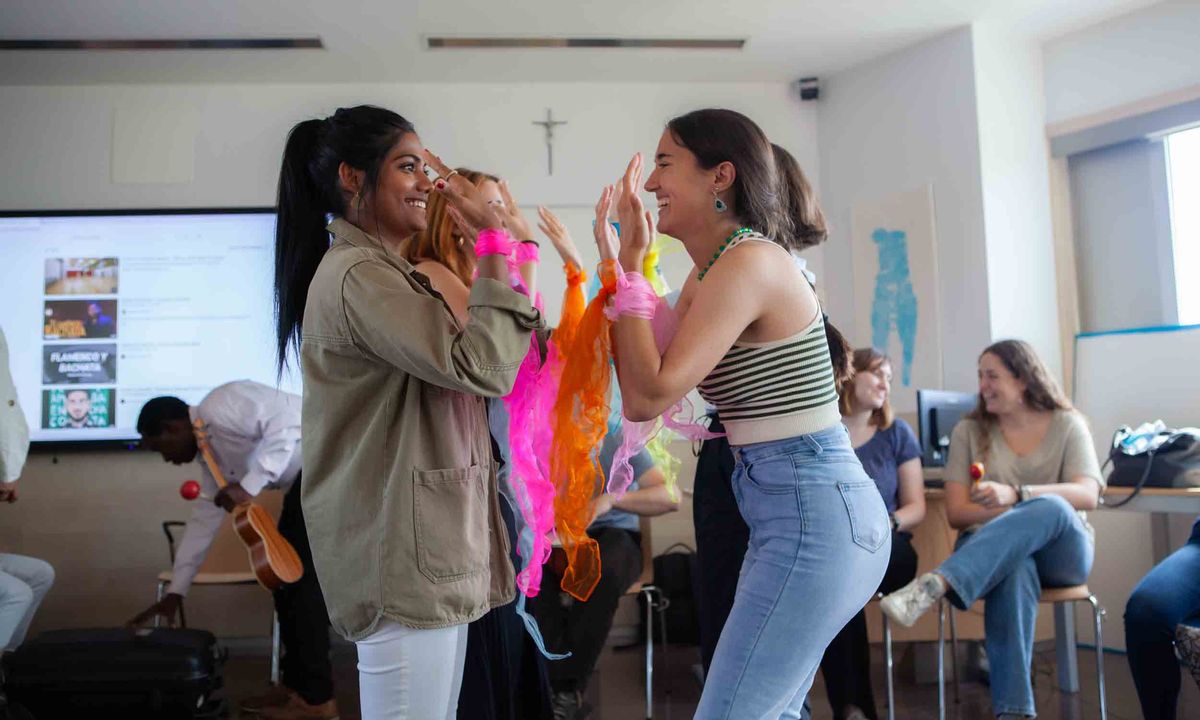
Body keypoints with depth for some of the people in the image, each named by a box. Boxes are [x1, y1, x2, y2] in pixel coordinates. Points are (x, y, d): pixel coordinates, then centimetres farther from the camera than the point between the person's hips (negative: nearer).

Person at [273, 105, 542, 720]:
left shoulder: (385, 272, 18)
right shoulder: (356, 276, -15)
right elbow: (482, 367, -22)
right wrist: (493, 239, -15)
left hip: (432, 548, 10)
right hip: (403, 554, -10)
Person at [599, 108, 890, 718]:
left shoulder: (749, 262, -17)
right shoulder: (707, 277, 12)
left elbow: (648, 398, -22)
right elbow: (643, 390, 7)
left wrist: (628, 268, -14)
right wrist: (620, 266, 5)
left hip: (813, 518, -10)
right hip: (807, 513, 10)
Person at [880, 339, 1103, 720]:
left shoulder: (1068, 424, 6)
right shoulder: (969, 431, 8)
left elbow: (1088, 495, -10)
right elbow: (957, 513, 0)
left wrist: (1015, 495, -26)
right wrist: (1021, 516, -17)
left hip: (1062, 549, 0)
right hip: (993, 549, 0)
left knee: (1051, 507, -37)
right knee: (1013, 566, -39)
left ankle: (933, 586, -50)